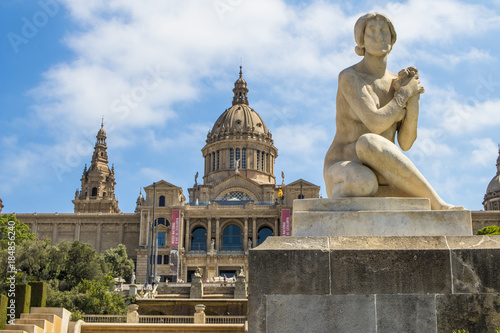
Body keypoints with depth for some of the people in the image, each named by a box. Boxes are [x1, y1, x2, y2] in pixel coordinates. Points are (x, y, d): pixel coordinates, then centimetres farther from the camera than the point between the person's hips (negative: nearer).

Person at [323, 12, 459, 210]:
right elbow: (375, 124, -23)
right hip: (344, 177, -3)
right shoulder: (348, 77, -11)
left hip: (380, 176, 3)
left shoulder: (397, 84, 10)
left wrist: (412, 96, -11)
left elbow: (405, 143, 2)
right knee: (363, 182, -46)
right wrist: (405, 93, -8)